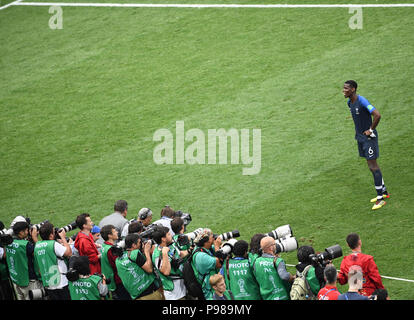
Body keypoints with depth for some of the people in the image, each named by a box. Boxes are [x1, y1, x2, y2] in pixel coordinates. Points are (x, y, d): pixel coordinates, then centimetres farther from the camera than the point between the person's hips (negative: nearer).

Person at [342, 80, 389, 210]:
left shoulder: (362, 101, -23)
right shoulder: (350, 102, 6)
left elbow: (377, 115, -30)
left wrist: (371, 130, -19)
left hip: (369, 137, -9)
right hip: (360, 136, 9)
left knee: (373, 166, -8)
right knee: (371, 165, 15)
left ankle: (380, 199, -5)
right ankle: (384, 192, 26)